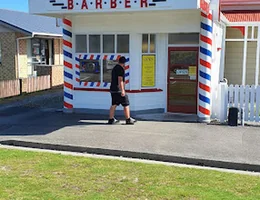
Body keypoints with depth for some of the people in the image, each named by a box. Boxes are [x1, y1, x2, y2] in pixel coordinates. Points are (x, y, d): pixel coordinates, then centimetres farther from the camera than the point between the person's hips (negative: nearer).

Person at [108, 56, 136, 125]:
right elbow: (120, 80, -20)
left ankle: (111, 119, 11)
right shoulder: (121, 69, -12)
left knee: (114, 105, 11)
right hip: (118, 90, -9)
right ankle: (128, 119, 4)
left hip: (113, 89, 9)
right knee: (126, 104, 0)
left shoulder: (114, 68, 15)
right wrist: (122, 90, -23)